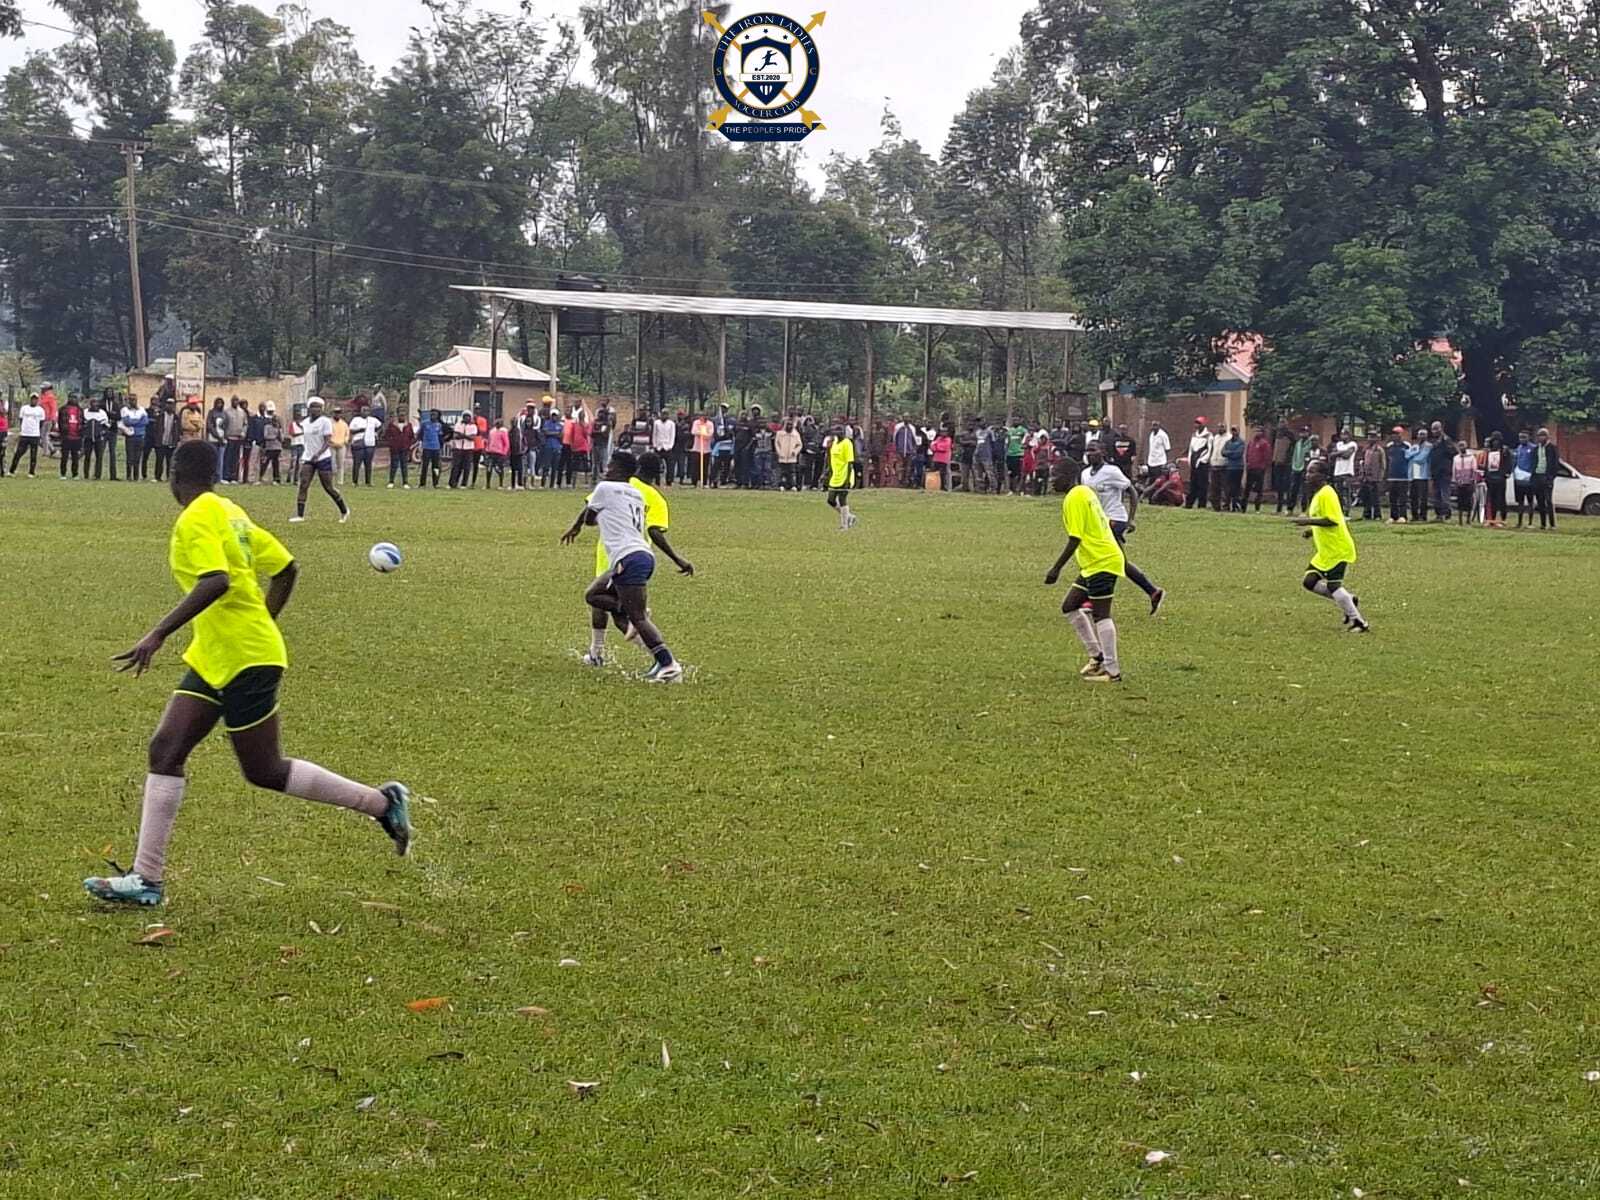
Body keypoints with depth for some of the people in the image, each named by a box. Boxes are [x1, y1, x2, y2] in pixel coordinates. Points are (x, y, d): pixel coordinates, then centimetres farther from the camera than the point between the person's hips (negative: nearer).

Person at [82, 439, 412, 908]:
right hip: (213, 659, 10)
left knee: (264, 771, -1)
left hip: (244, 660, -10)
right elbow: (285, 567, 16)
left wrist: (158, 634, -30)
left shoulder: (196, 520, -14)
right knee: (165, 750, 2)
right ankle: (147, 878, 1)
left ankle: (383, 802, 11)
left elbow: (215, 582, -29)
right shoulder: (230, 513, 13)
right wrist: (261, 625, 25)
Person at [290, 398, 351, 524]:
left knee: (328, 488, 1)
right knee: (303, 486, -8)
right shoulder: (306, 423, 9)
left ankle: (344, 511, 20)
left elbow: (327, 442, -15)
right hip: (308, 459, 5)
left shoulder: (325, 422, -10)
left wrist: (318, 454, -27)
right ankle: (300, 515, -10)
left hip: (323, 458, -5)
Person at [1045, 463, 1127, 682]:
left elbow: (1075, 539, -20)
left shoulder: (1074, 498, -15)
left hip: (1101, 562, -10)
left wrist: (1056, 569, -18)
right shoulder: (1086, 492, 14)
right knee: (1070, 606, 13)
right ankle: (1097, 656, 18)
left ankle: (1112, 671, -4)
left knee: (1100, 614, -6)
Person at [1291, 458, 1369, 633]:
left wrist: (1309, 521, -24)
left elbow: (1332, 520, -26)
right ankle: (1349, 602, 16)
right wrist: (1312, 530, 10)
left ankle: (1359, 623, -4)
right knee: (1310, 581, 5)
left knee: (1332, 585, -12)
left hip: (1338, 549, -10)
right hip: (1326, 551, 10)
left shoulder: (1326, 494, -17)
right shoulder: (1318, 494, 14)